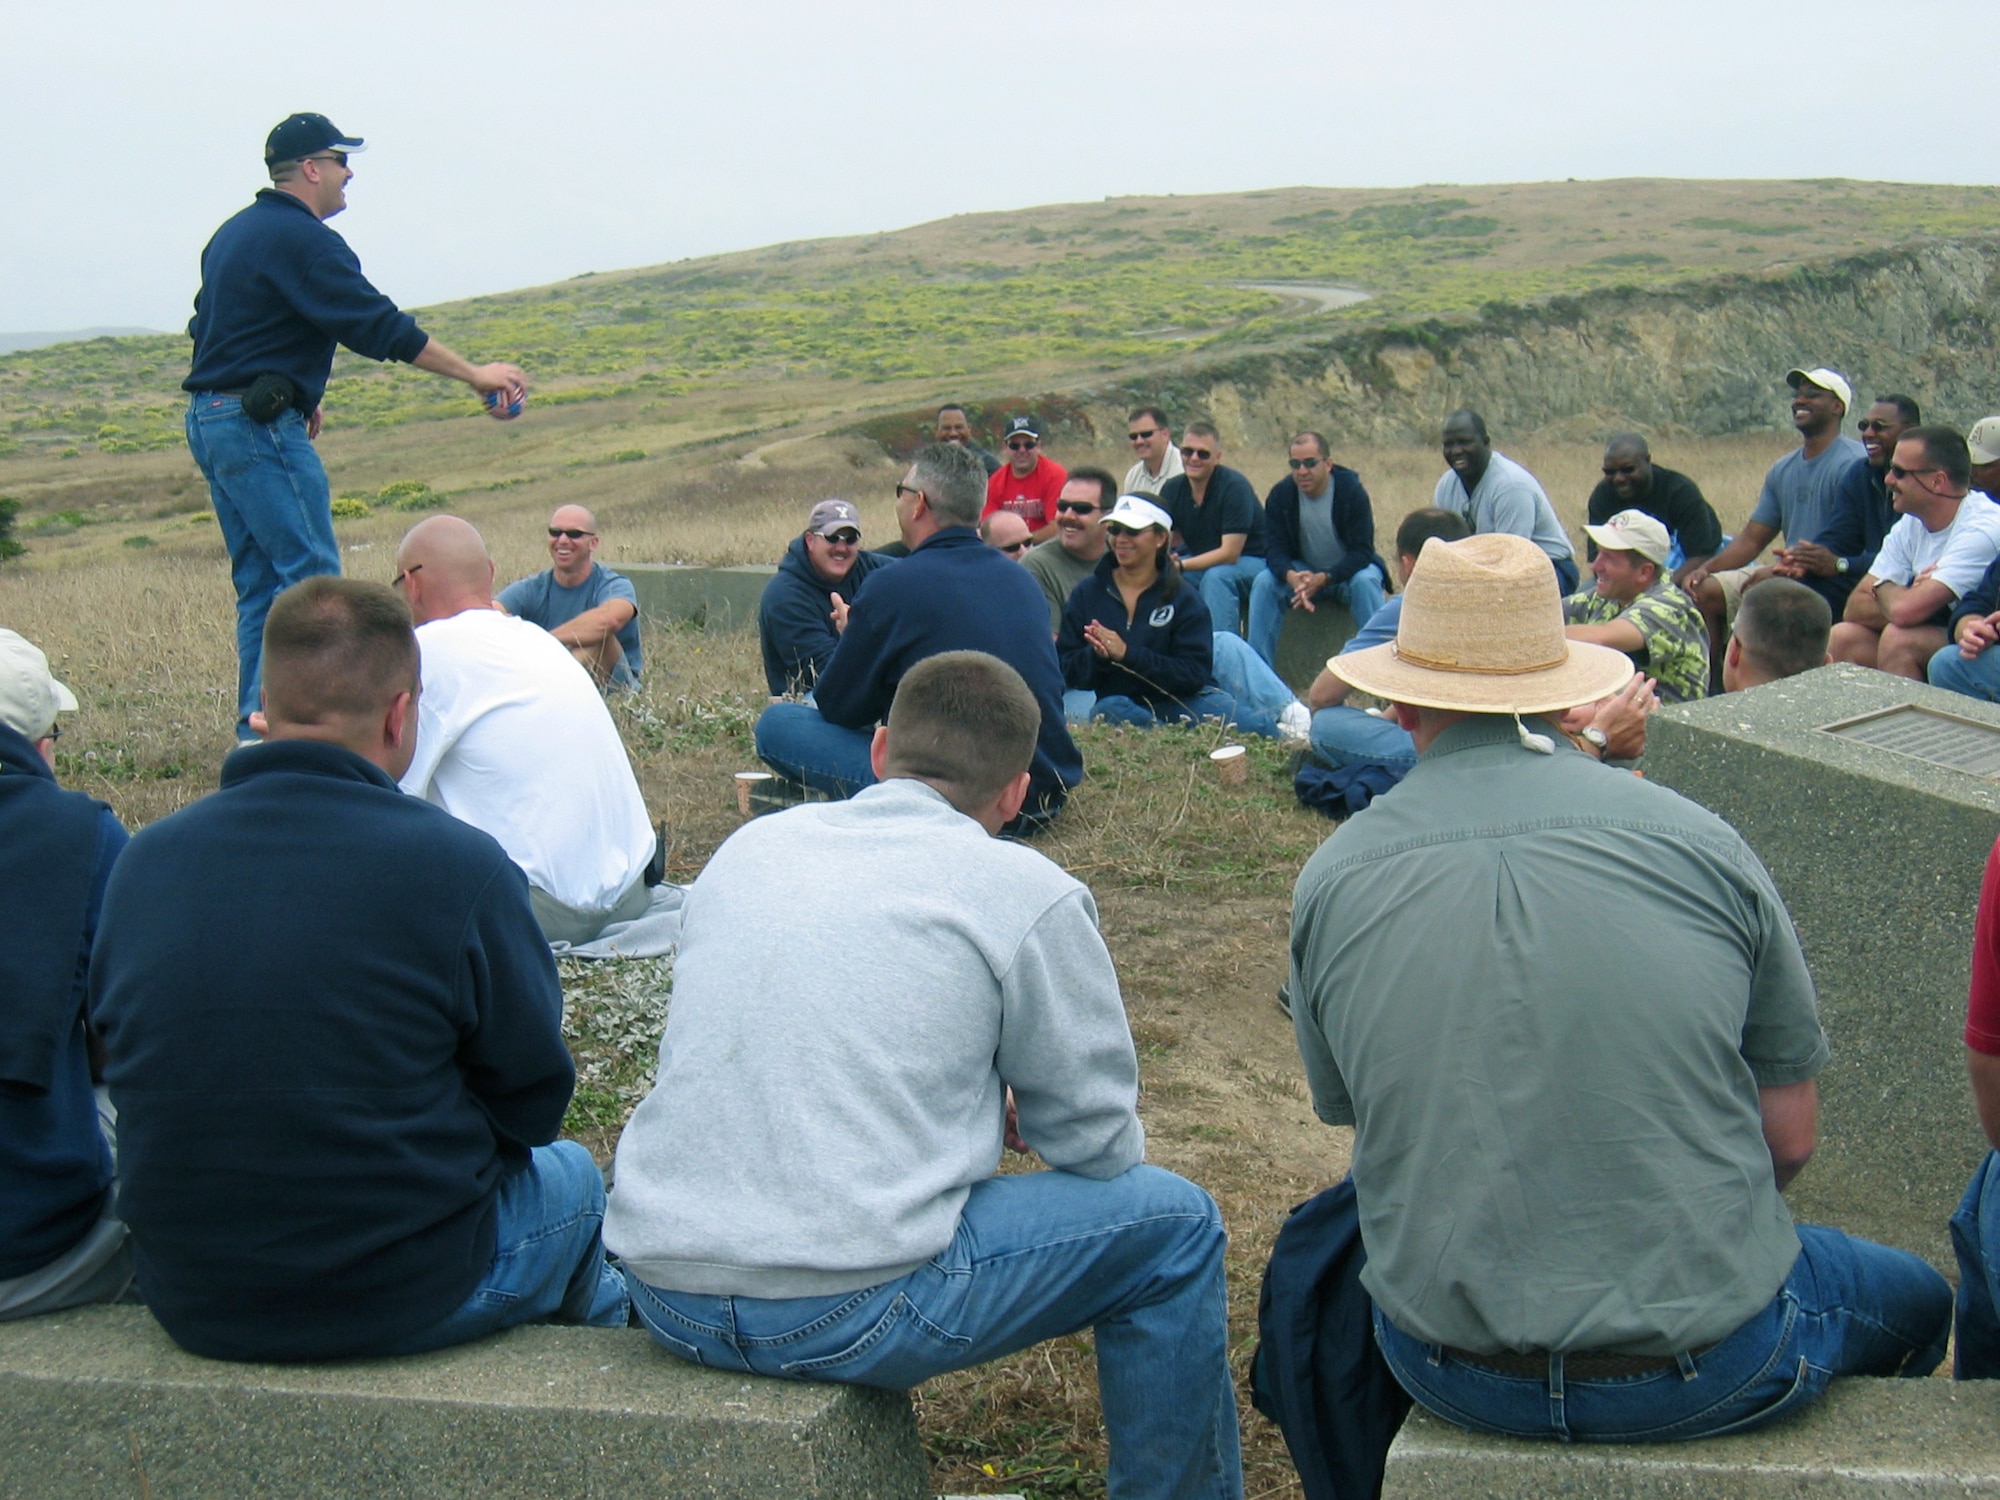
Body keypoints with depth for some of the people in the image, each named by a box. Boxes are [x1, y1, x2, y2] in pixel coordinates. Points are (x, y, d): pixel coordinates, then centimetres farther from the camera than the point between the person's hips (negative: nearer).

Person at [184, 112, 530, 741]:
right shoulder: (302, 239, -12)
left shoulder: (233, 234, 18)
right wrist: (476, 375, -9)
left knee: (261, 582, 11)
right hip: (260, 427, -10)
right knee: (312, 574, -8)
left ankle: (255, 730, 12)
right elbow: (380, 328, -15)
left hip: (209, 420, 10)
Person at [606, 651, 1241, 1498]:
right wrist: (1010, 1116, 26)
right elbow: (1097, 1142, 3)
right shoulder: (1024, 893, -3)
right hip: (850, 1309, -6)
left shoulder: (748, 847, 12)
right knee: (1175, 1225, 11)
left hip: (660, 1299, 6)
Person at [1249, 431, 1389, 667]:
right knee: (1263, 583, -24)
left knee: (1365, 582, -35)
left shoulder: (1352, 490, -19)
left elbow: (1362, 552, -22)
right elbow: (1274, 549, -13)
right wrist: (1291, 577, -38)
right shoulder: (1280, 494, -11)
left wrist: (1323, 578, -38)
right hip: (1302, 571, 2)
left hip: (1350, 570, -2)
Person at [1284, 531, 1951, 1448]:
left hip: (1453, 1377, 1)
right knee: (1915, 1303, 31)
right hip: (1710, 1373, -1)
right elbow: (1790, 1136, -1)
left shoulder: (1331, 880, -6)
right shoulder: (1698, 842, -9)